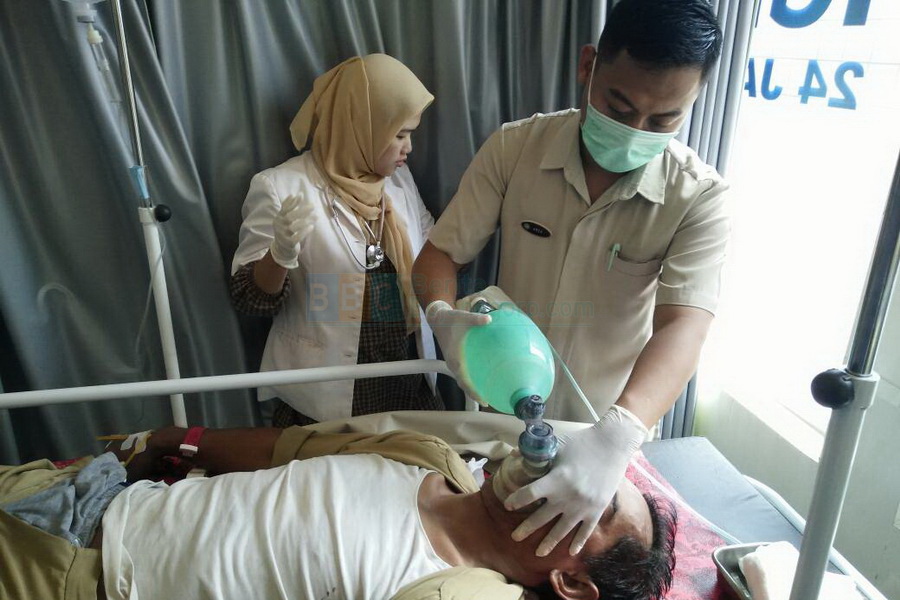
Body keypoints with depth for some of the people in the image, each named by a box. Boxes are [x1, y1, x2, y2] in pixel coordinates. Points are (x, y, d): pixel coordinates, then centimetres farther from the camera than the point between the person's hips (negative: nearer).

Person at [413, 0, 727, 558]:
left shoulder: (699, 196, -19)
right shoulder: (513, 149, -15)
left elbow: (682, 328, -30)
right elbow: (441, 253, -9)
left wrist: (615, 439, -48)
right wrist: (445, 317, -32)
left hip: (609, 427, -1)